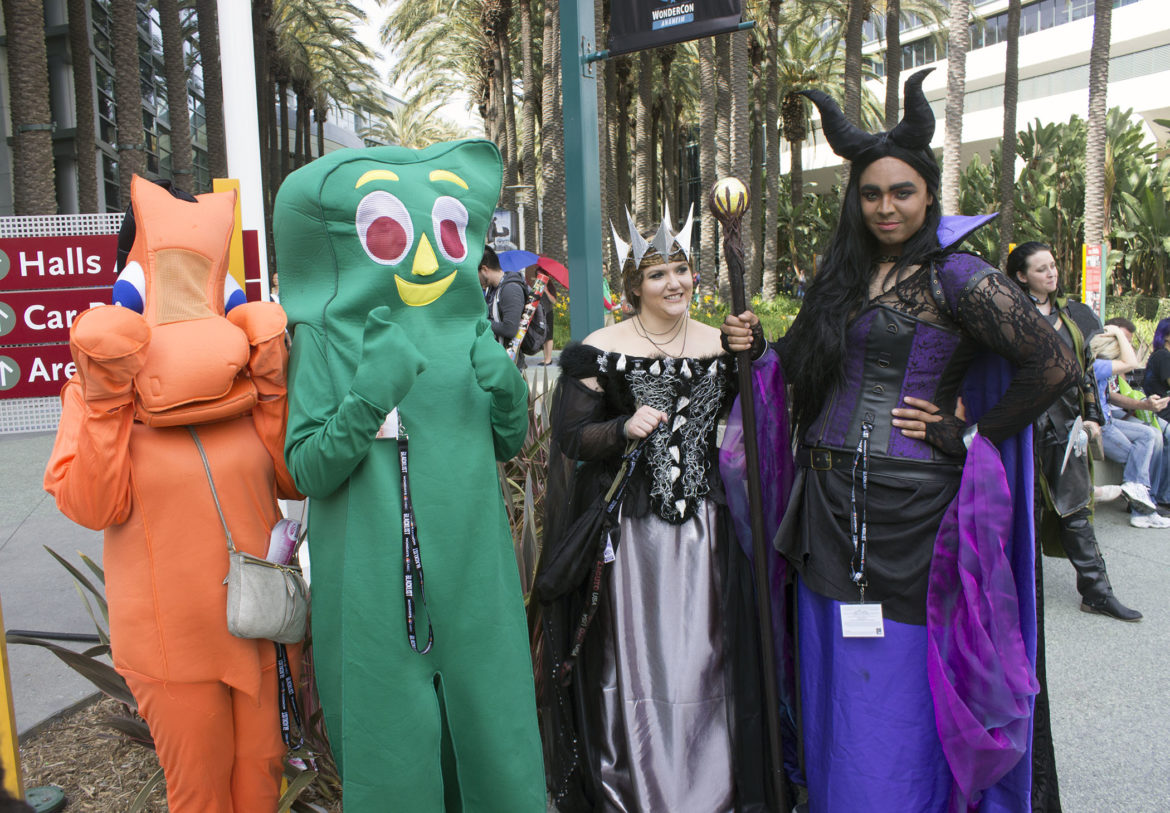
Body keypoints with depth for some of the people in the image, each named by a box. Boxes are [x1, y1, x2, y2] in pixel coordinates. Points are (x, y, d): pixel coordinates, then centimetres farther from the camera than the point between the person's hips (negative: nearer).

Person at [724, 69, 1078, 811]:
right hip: (831, 503, 6)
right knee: (838, 682, 17)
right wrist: (760, 344, 1)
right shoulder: (844, 277, 12)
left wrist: (968, 434, -10)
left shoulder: (954, 277, -8)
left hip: (909, 505, -6)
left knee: (898, 686, 5)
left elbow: (1054, 365, -13)